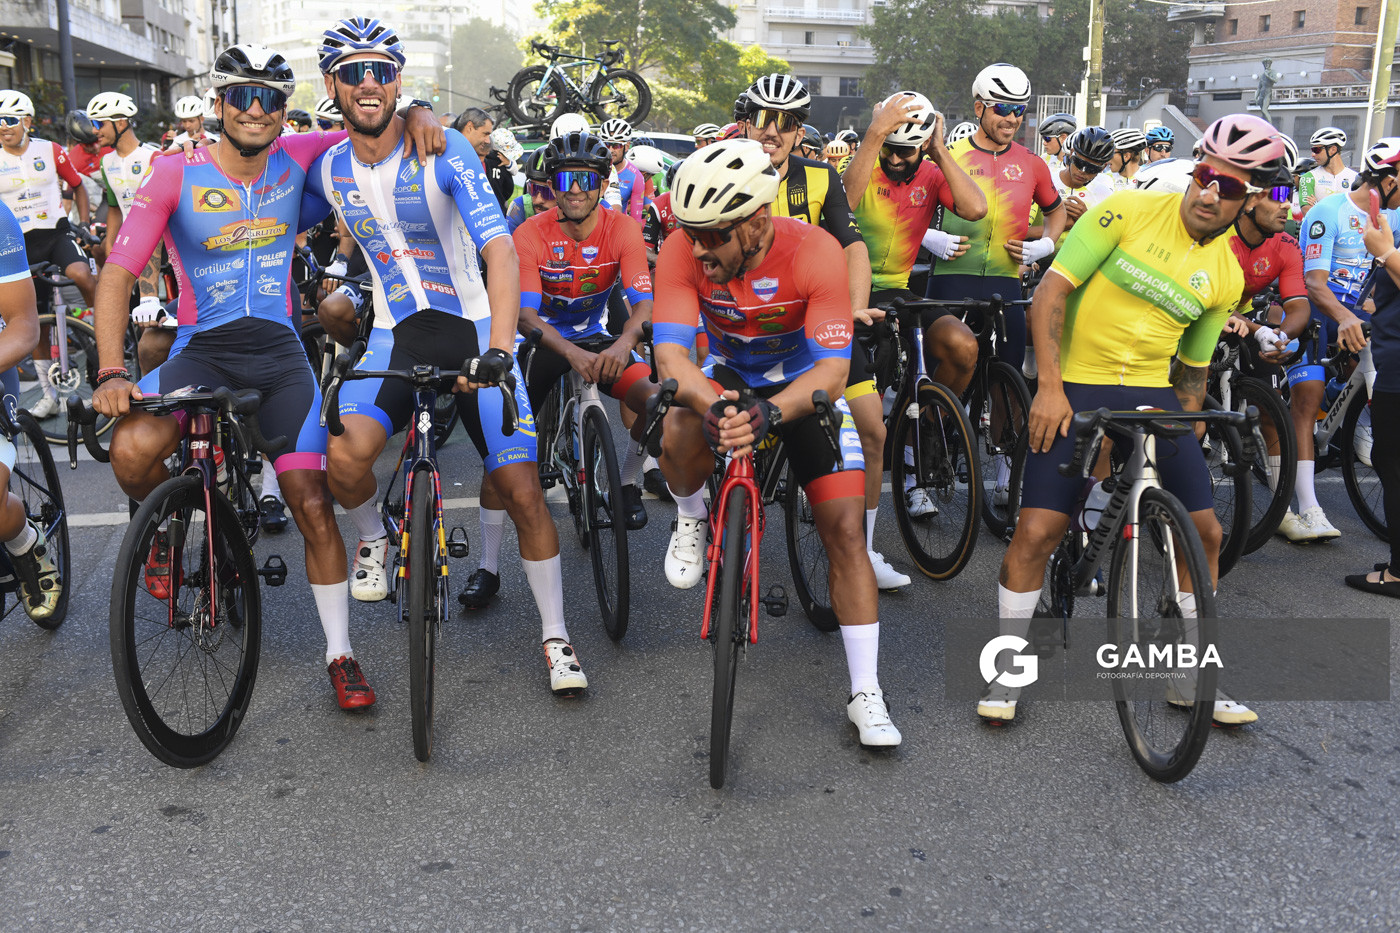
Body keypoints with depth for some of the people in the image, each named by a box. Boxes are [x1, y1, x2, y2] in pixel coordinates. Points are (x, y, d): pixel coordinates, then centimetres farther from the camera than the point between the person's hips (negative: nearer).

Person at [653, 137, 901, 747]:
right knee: (679, 440, -34)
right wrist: (714, 407, -51)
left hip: (806, 386, -1)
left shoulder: (815, 251, -30)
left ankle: (866, 695, 2)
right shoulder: (683, 252, -25)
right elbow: (671, 352, -30)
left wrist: (769, 412, -52)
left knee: (844, 532, -9)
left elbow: (833, 368, -33)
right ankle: (692, 524, 3)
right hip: (728, 376, 1)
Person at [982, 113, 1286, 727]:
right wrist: (1049, 387, -16)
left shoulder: (1227, 277, 7)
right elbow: (1051, 289, -10)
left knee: (1205, 532, 1)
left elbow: (1192, 370, 17)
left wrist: (1185, 433, 9)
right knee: (1037, 531, -12)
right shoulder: (1130, 210, -7)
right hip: (1074, 392, -4)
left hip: (1153, 397, 5)